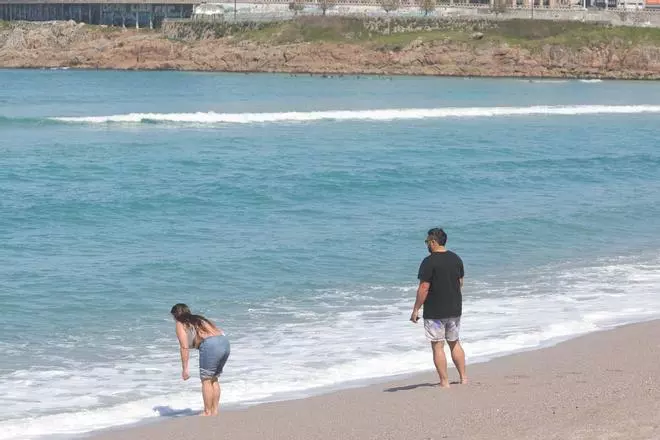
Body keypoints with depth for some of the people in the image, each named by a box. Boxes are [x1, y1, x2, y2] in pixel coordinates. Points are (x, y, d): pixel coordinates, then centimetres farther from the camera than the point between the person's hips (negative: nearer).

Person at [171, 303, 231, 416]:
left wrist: (185, 368, 0)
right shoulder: (199, 319, 31)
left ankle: (207, 412, 11)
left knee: (206, 380, 6)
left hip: (211, 346, -7)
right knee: (213, 379, 19)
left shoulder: (180, 324, 10)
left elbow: (184, 347, -1)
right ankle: (215, 411, 23)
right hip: (225, 342, 7)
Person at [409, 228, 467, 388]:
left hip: (435, 312, -6)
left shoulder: (429, 262, -16)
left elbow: (424, 288, -18)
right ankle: (464, 378, 20)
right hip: (455, 309, 6)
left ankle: (444, 382, 2)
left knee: (438, 346, 1)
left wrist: (416, 310, -10)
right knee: (455, 343, 19)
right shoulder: (456, 259, 5)